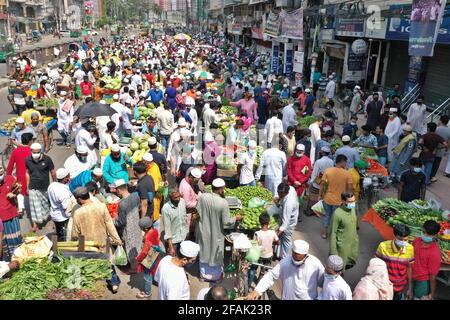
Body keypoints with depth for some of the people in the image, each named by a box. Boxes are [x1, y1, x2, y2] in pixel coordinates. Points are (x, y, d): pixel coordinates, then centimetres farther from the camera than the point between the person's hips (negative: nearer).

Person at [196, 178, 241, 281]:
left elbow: (197, 213, -7)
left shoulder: (202, 197, -16)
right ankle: (215, 275, 38)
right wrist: (236, 218, -1)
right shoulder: (223, 202, -26)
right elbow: (226, 222, -19)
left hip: (203, 231, 3)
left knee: (204, 253, 23)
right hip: (216, 233, -3)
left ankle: (204, 274, 41)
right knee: (215, 254, 19)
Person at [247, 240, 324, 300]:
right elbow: (271, 276, -20)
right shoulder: (285, 262, -19)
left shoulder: (315, 264, -18)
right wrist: (257, 291, -30)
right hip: (288, 297, 0)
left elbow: (323, 281, -5)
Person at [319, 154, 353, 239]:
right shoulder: (347, 173, -14)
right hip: (339, 201, -2)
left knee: (327, 215, 21)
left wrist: (320, 195, 5)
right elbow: (350, 188, -13)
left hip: (327, 198, 2)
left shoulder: (328, 170, -8)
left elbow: (322, 184, -6)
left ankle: (324, 232, 31)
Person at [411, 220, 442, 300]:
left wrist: (432, 293, -12)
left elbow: (433, 275, -21)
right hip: (412, 278, 6)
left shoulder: (435, 253, -29)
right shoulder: (417, 240, -11)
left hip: (423, 282, -6)